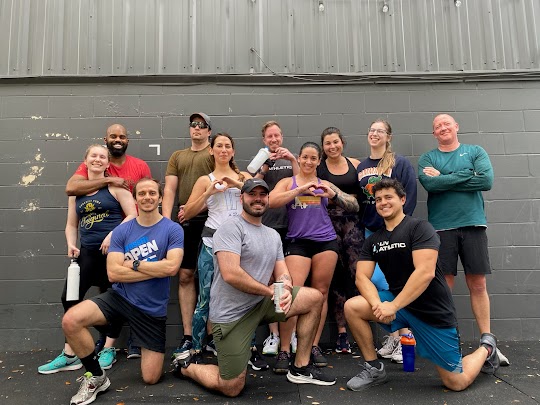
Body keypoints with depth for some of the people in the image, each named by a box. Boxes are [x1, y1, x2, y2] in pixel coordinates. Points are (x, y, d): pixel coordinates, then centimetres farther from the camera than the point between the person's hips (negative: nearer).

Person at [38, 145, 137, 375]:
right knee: (69, 297, 1)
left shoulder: (115, 186, 0)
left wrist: (113, 235, -19)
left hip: (114, 250, -4)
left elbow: (132, 215, -8)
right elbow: (71, 224, 17)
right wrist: (71, 244, -1)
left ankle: (108, 350, 22)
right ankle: (69, 355, 15)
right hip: (88, 252, 5)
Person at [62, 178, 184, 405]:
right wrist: (156, 271, -17)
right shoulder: (121, 231, -2)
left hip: (152, 309, -2)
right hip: (120, 297, 2)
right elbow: (113, 273, -11)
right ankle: (96, 377, 1)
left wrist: (134, 264, -13)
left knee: (151, 379, 1)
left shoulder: (173, 230, -8)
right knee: (70, 321, -23)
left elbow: (171, 267, -21)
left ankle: (152, 351, 38)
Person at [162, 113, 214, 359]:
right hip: (185, 223, 4)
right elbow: (169, 190, 10)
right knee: (185, 276, 4)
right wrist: (165, 219, -3)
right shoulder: (177, 157, 19)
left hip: (208, 220, -4)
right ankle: (187, 336, 13)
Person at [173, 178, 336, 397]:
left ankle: (300, 369, 11)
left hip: (262, 303, 8)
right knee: (232, 389, -4)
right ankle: (185, 367, 25)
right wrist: (270, 290, -14)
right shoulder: (231, 228, -14)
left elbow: (282, 272, 8)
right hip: (231, 313, -7)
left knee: (314, 298, 1)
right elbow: (231, 274, -25)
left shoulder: (274, 235, 11)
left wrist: (286, 289, -16)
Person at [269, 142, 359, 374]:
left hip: (326, 241, 3)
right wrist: (301, 189, -18)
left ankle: (314, 346, 19)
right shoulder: (288, 182, 9)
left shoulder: (325, 184, 13)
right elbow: (272, 202, -10)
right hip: (298, 242, -2)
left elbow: (354, 207, 7)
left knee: (321, 293, 6)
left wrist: (333, 194, -12)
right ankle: (284, 351, -1)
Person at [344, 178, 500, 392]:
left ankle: (486, 348, 34)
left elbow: (425, 272, -24)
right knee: (352, 307, -19)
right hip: (397, 302, 5)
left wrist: (393, 306, -27)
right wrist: (377, 304, -24)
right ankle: (374, 368, 0)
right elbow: (361, 277, -4)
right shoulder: (373, 240, 5)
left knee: (456, 383, 3)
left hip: (433, 311, -5)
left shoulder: (419, 227, -13)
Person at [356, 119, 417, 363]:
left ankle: (401, 335, 7)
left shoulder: (401, 164, -3)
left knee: (378, 279, -12)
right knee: (387, 283, 5)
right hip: (370, 231, 5)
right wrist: (361, 230, 8)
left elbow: (409, 198, -8)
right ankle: (396, 334, 20)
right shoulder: (361, 167, 12)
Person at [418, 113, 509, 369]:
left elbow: (487, 181, -9)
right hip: (441, 227, -1)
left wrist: (444, 179, -7)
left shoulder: (476, 152, 9)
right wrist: (467, 175, -9)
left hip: (473, 224, 1)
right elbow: (429, 184, -12)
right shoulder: (427, 159, 8)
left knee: (478, 285, 4)